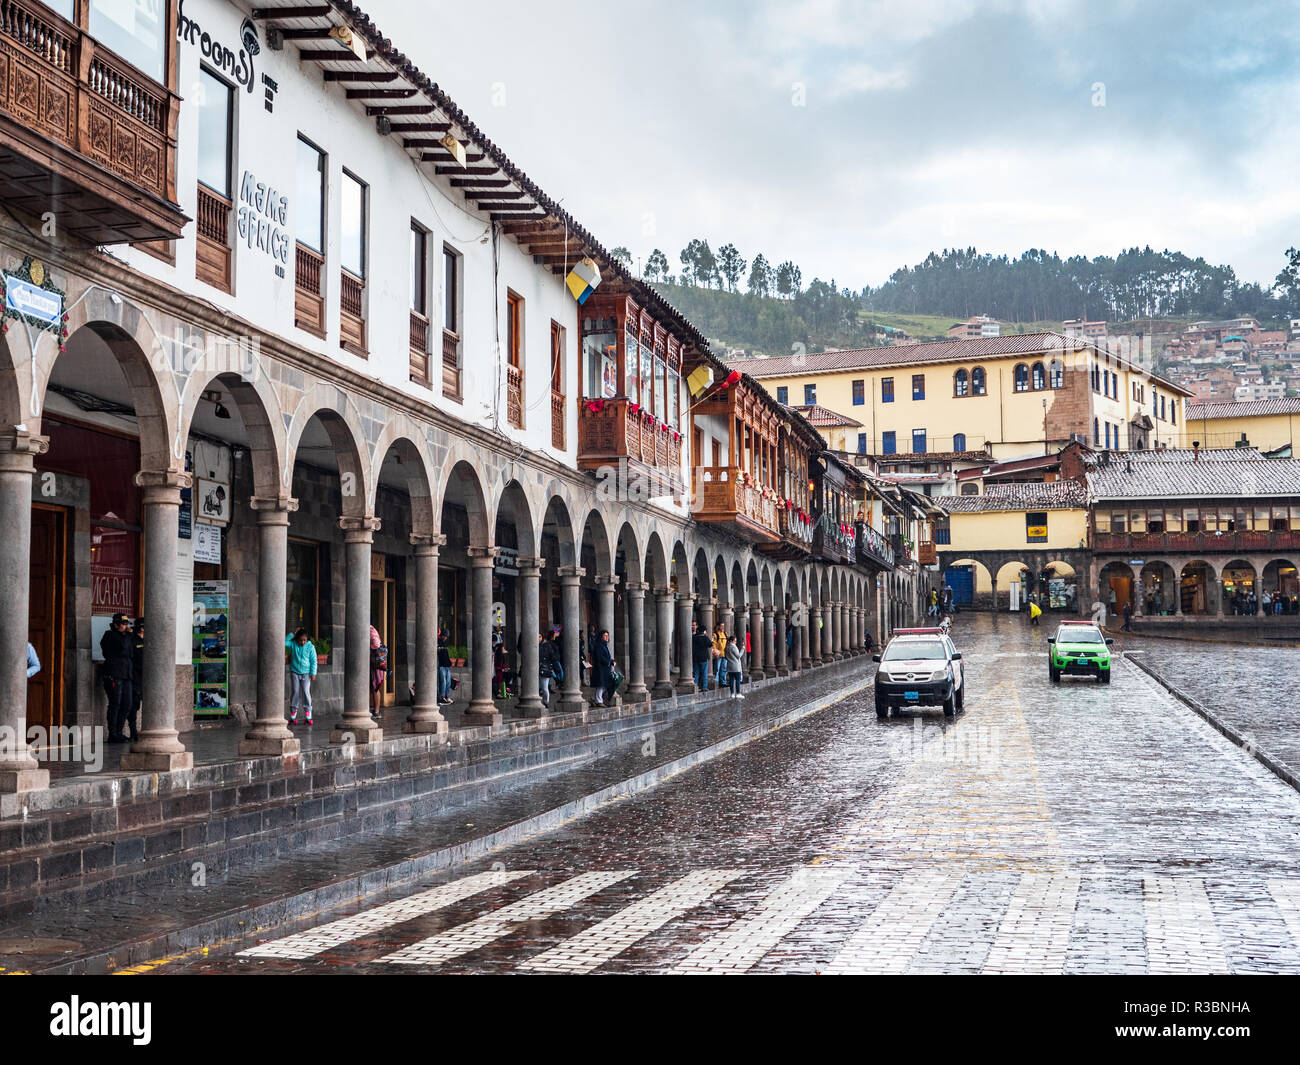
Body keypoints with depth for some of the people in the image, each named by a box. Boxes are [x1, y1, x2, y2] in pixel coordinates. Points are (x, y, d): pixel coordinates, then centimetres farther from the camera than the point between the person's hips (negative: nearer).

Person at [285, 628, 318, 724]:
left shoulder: (310, 647, -2)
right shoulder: (293, 644, 2)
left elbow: (313, 661, 0)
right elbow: (284, 642, -13)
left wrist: (313, 673, -6)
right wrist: (292, 634, -12)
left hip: (306, 673, -1)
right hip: (294, 672, 1)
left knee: (306, 692, -5)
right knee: (294, 692, 0)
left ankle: (307, 716, -1)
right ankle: (293, 715, 5)